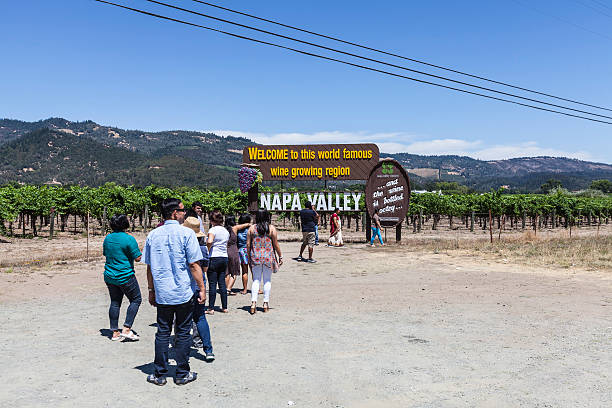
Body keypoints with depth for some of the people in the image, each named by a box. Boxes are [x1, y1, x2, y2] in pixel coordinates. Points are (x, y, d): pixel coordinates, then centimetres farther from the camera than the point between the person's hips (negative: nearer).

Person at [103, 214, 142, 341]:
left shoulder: (107, 238, 6)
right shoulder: (129, 239, -16)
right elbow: (138, 258, -14)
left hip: (109, 276, 7)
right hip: (125, 276, -7)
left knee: (115, 302, 13)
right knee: (136, 299, 7)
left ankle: (115, 332, 16)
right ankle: (126, 329, -1)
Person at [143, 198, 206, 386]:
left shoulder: (153, 235, 4)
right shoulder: (186, 233, -9)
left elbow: (149, 267, 9)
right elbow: (194, 265, -11)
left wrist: (151, 290, 18)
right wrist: (202, 289, -4)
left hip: (162, 293, 4)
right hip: (184, 293, -3)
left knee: (163, 333, 11)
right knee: (183, 333, 7)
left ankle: (160, 374, 18)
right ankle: (182, 374, 16)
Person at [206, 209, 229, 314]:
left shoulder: (213, 229, -9)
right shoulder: (226, 231, 13)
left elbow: (210, 241, -25)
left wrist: (207, 250, -9)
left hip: (214, 258, -6)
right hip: (224, 258, 6)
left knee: (212, 284, -2)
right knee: (222, 283, 11)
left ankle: (211, 308, 1)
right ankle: (224, 307, 14)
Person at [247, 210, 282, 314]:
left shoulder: (252, 228, 1)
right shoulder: (271, 228, -3)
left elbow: (248, 244, 2)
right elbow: (276, 245, -2)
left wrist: (249, 257, 12)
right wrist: (280, 256, 8)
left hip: (255, 257, 1)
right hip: (268, 257, -1)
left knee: (256, 280, 8)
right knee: (267, 280, 9)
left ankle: (253, 302, -4)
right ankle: (266, 303, 12)